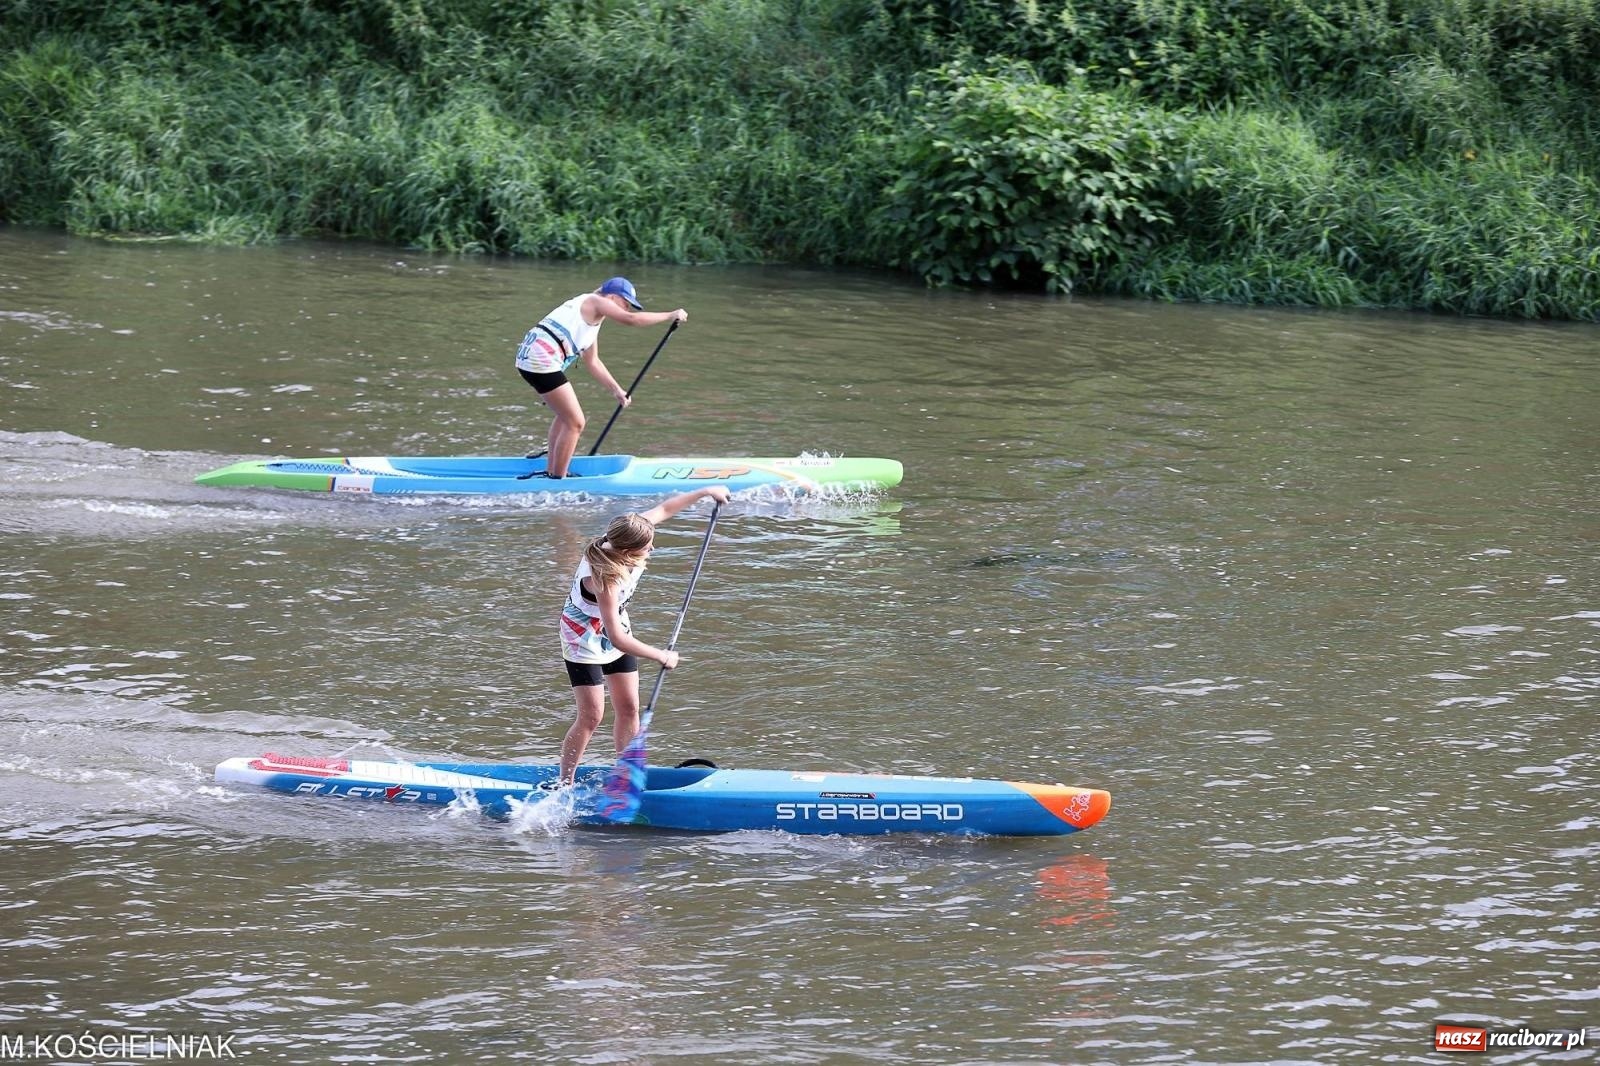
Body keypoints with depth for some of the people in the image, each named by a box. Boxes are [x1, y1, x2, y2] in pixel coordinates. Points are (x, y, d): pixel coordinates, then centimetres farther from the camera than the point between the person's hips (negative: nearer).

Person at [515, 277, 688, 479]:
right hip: (542, 361, -10)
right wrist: (670, 316, -10)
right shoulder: (595, 302, -2)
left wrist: (616, 389, 26)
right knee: (575, 423, -5)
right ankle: (557, 479, 1)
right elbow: (630, 319, -16)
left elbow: (592, 362, 30)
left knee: (566, 415, 26)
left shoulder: (593, 317, 26)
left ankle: (550, 472, 31)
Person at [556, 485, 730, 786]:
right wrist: (661, 656, -28)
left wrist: (705, 492, 8)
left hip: (617, 629, 8)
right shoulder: (605, 579, -39)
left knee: (628, 708, 7)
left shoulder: (627, 537, -19)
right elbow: (616, 639, -39)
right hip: (584, 639, -8)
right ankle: (564, 784, 1)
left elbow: (663, 509, 0)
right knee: (591, 716, -10)